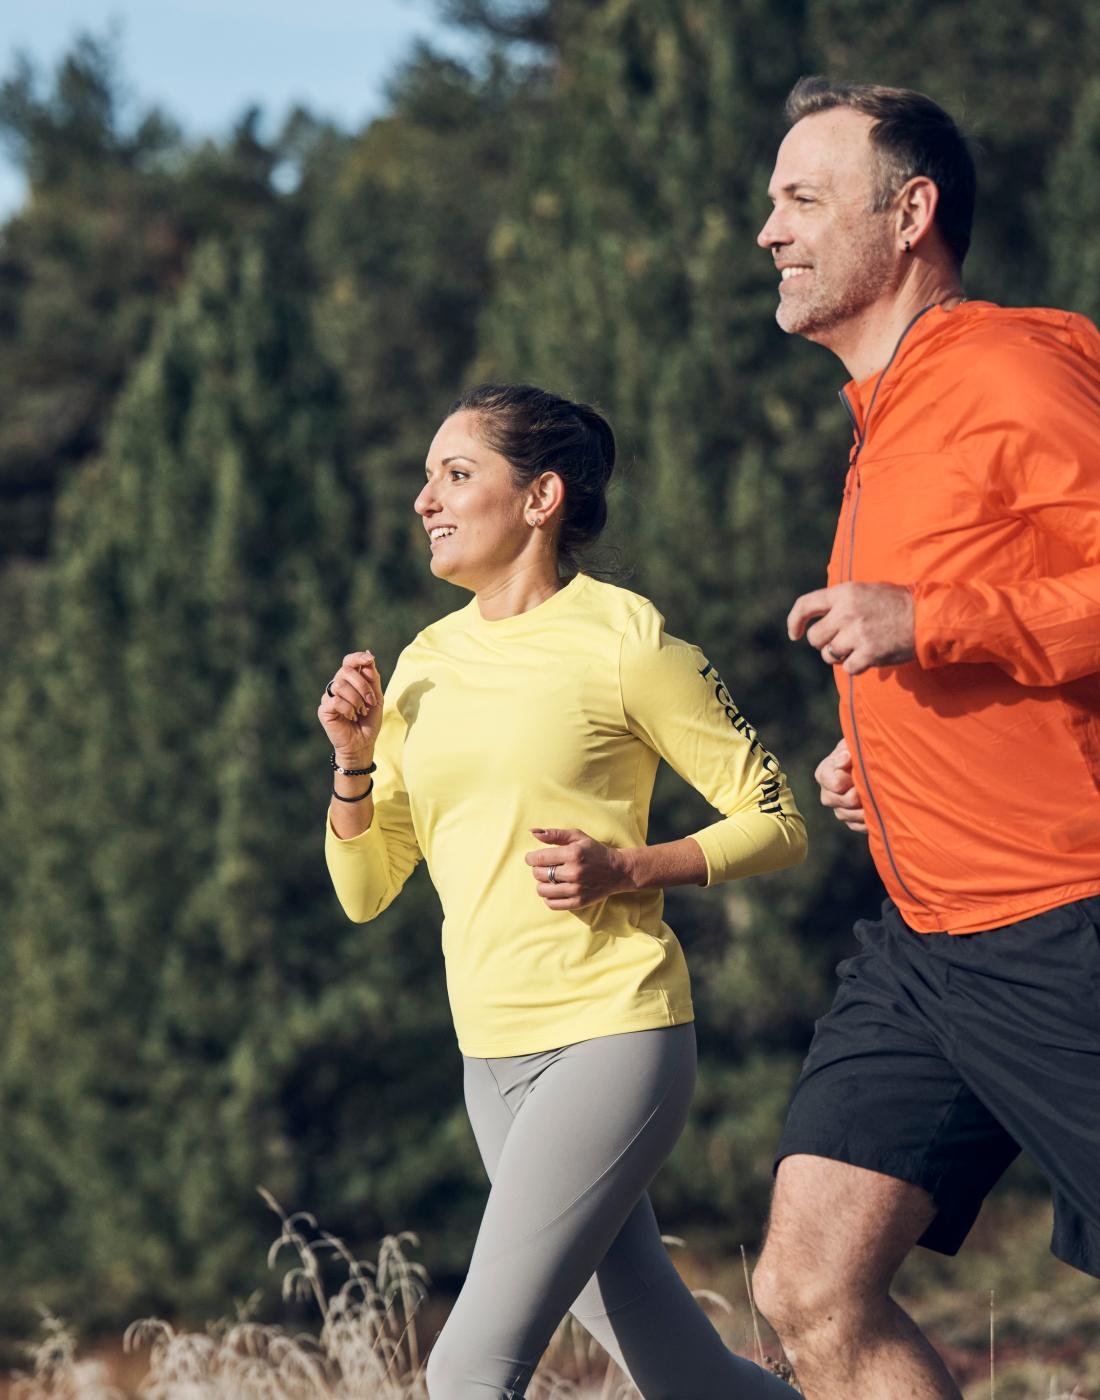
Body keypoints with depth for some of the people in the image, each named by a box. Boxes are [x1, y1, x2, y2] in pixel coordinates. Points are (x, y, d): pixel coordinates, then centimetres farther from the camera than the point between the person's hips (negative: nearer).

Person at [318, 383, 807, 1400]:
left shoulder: (623, 641, -6)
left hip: (612, 1036, -6)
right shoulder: (425, 663, 12)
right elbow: (365, 890, 13)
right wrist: (355, 758, -3)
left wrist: (623, 870, -16)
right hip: (493, 1052, 7)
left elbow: (775, 825, -2)